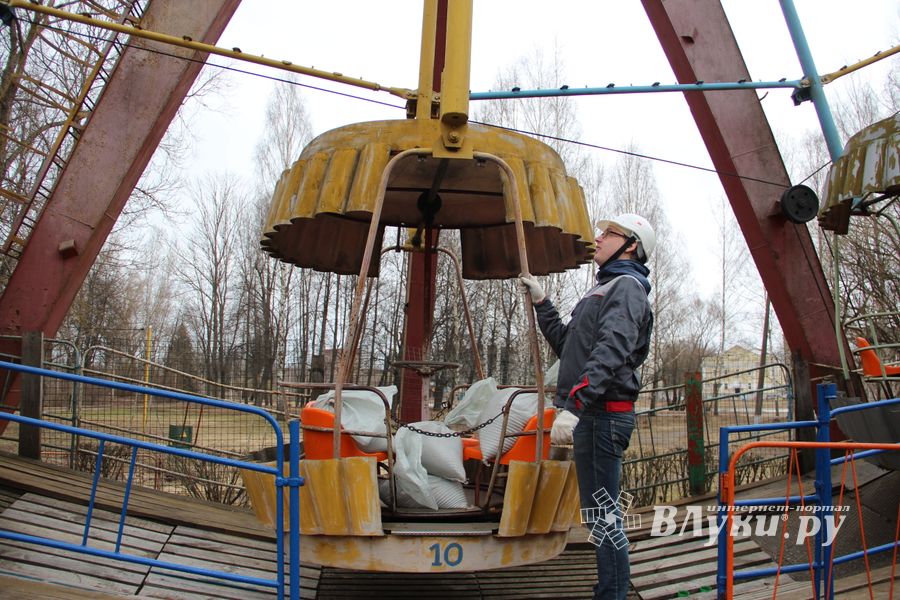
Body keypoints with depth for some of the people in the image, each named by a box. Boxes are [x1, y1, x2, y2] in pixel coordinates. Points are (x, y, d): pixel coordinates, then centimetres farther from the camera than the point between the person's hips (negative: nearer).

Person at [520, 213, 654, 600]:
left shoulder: (627, 286, -7)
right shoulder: (604, 288, 24)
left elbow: (610, 352, -24)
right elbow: (565, 343, 32)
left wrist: (573, 405, -33)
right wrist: (540, 302, 27)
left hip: (604, 414, -10)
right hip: (590, 413, 10)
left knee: (602, 512, -9)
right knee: (597, 512, 14)